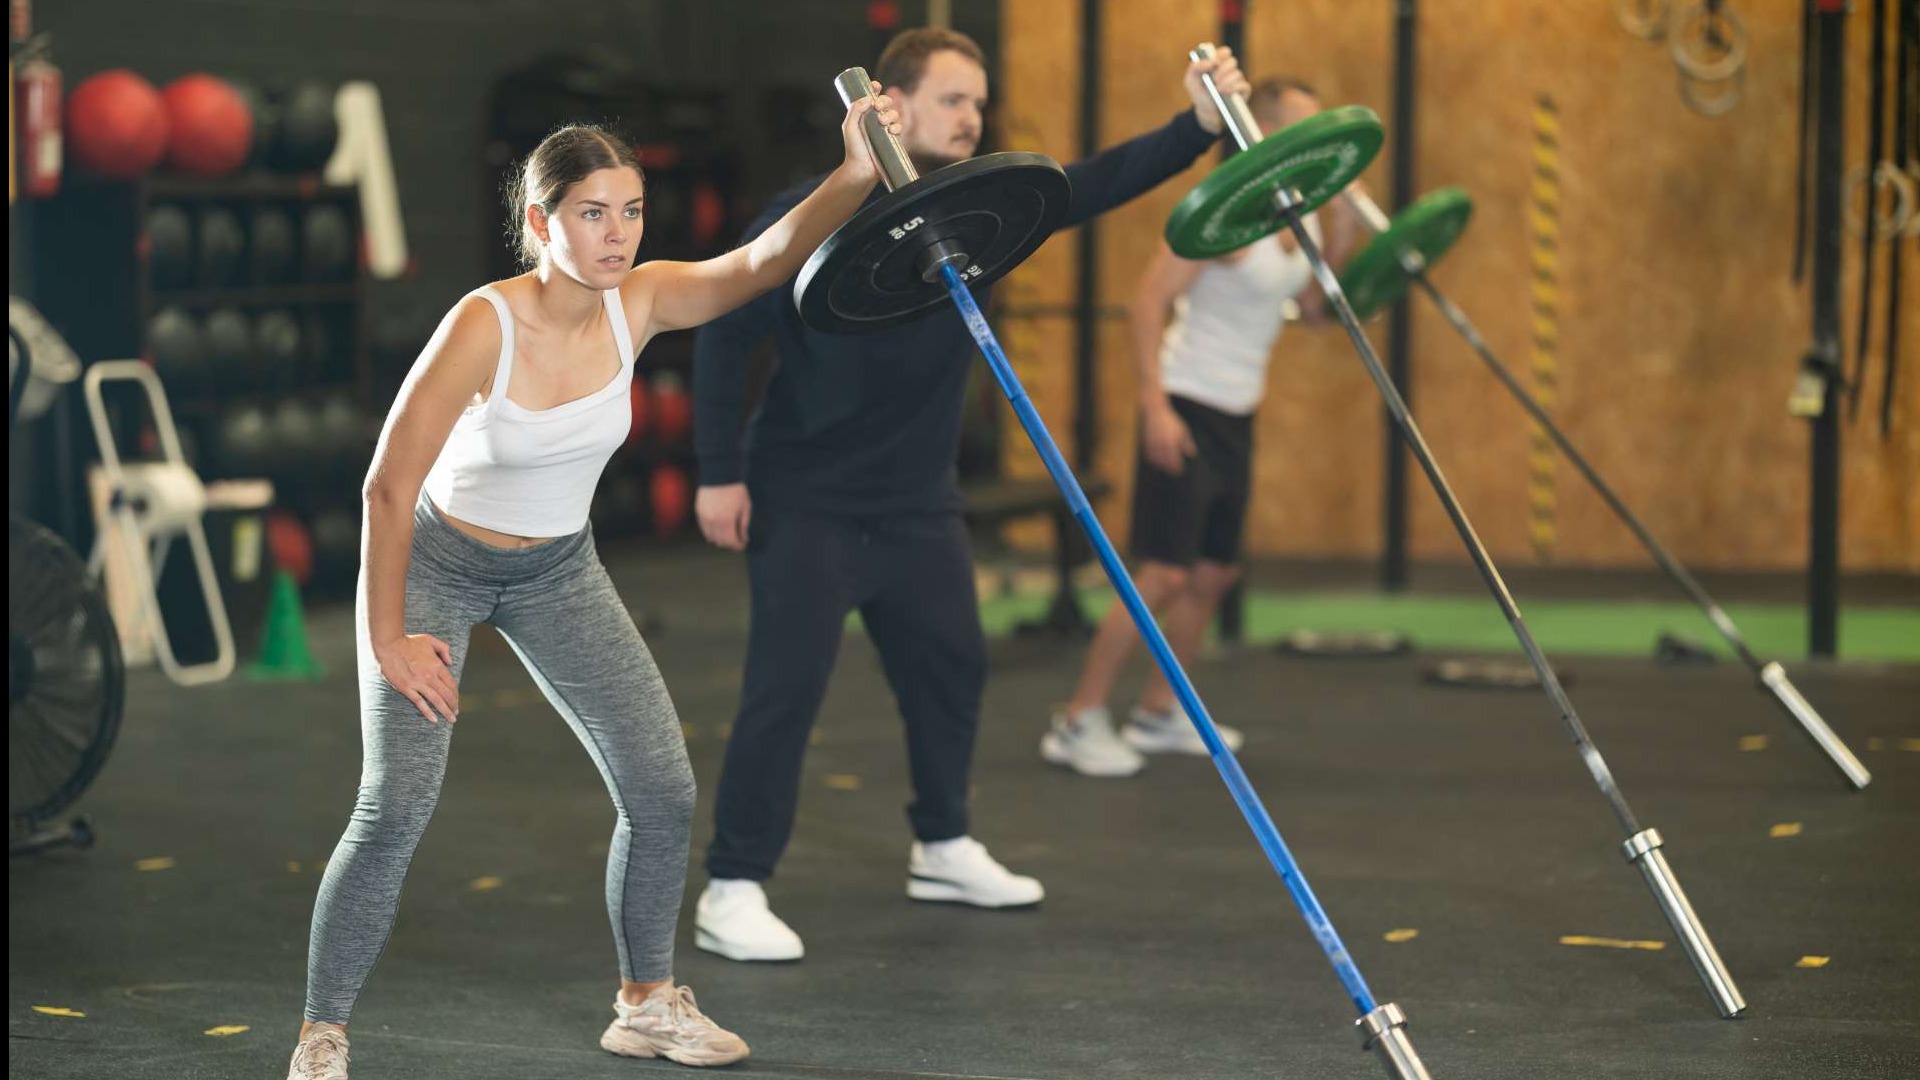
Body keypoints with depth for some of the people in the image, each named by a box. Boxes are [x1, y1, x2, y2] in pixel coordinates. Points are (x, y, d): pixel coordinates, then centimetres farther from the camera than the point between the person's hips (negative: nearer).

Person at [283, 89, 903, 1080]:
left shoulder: (636, 305, -16)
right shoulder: (484, 327, -29)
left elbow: (765, 260, -31)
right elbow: (389, 487, -25)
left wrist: (856, 178, -47)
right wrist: (386, 641, -22)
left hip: (558, 571, 5)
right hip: (437, 565, -5)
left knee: (663, 791, 3)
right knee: (397, 807, -17)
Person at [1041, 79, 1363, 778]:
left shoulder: (1303, 215, 8)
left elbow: (1317, 310, 16)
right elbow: (1148, 302, -19)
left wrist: (1343, 235, 3)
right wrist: (1155, 406, -25)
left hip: (1236, 417, 9)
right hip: (1186, 411, -9)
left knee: (1214, 574, 13)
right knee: (1163, 574, -13)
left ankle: (1158, 715, 26)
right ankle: (1078, 723, -8)